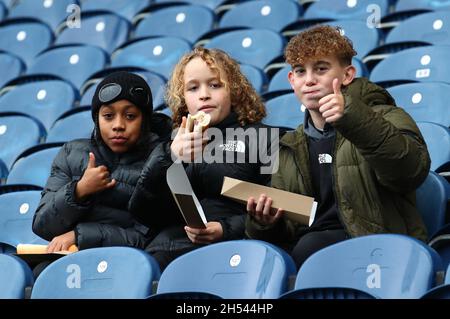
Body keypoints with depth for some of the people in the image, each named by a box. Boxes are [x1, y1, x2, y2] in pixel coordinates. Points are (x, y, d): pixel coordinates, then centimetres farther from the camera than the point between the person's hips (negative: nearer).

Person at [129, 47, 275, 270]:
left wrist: (226, 229, -14)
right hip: (168, 248, 4)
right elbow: (141, 212, 12)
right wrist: (170, 161, -4)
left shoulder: (257, 137, 16)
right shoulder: (174, 144, 26)